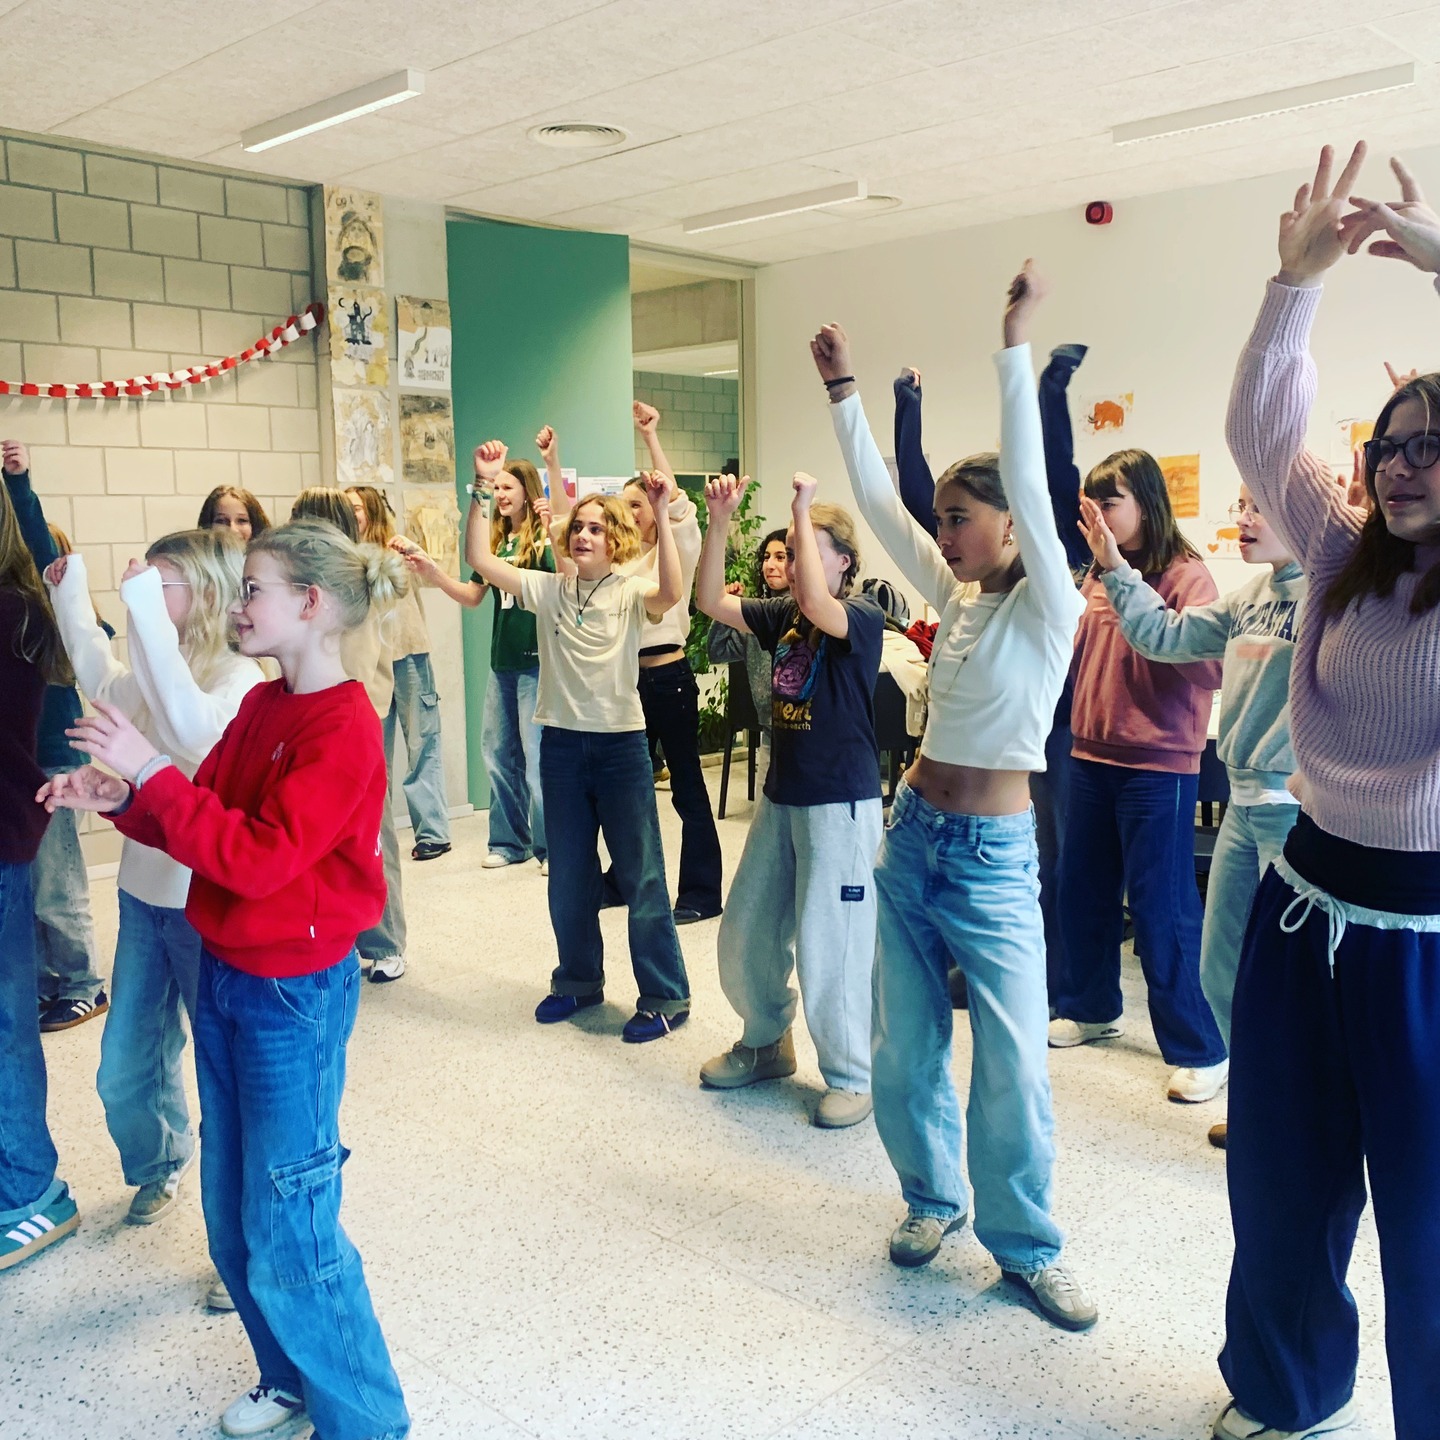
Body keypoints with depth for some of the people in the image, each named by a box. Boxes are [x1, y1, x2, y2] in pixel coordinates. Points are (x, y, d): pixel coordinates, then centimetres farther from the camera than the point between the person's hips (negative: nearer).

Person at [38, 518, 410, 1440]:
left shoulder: (345, 729, -19)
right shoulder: (262, 706, 6)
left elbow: (258, 856, -25)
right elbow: (201, 818, 11)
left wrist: (152, 772, -22)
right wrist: (121, 801, -5)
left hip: (296, 993, -8)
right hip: (225, 977, 8)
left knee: (287, 1233, 0)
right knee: (232, 1217, 18)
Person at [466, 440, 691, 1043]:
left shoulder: (630, 593, -4)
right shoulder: (547, 589, 4)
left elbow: (672, 593, -26)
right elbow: (480, 560, -5)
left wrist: (661, 516, -32)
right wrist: (484, 486, -12)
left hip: (621, 744, -4)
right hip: (561, 743, 4)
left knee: (641, 877, 2)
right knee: (568, 878, 15)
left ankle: (666, 997, 13)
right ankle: (579, 979, 34)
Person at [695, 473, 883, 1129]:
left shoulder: (864, 617, -13)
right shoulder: (783, 614, 6)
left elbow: (818, 604, -33)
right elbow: (712, 601, 1)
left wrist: (802, 511, -25)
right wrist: (719, 520, -9)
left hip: (841, 803, -7)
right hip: (780, 797, 7)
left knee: (830, 945, -1)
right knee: (744, 937, 15)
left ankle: (852, 1075, 18)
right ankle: (766, 1044, 37)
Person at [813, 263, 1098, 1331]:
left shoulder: (1048, 607, -8)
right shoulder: (956, 599, 9)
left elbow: (1029, 486, -21)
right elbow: (878, 502, 9)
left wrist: (1017, 347, -23)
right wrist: (844, 390, 8)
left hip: (993, 856, -6)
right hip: (912, 837, 6)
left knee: (1012, 1063, 0)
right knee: (906, 1046, 13)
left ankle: (1026, 1244, 18)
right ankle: (932, 1196, 33)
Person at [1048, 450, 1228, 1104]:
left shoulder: (1184, 576, -10)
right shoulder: (1098, 576, 9)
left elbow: (1208, 668, -24)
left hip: (1158, 765, -7)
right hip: (1092, 756, 7)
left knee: (1159, 905, -1)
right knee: (1081, 889, 15)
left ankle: (1199, 1049, 12)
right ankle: (1090, 1007, 35)